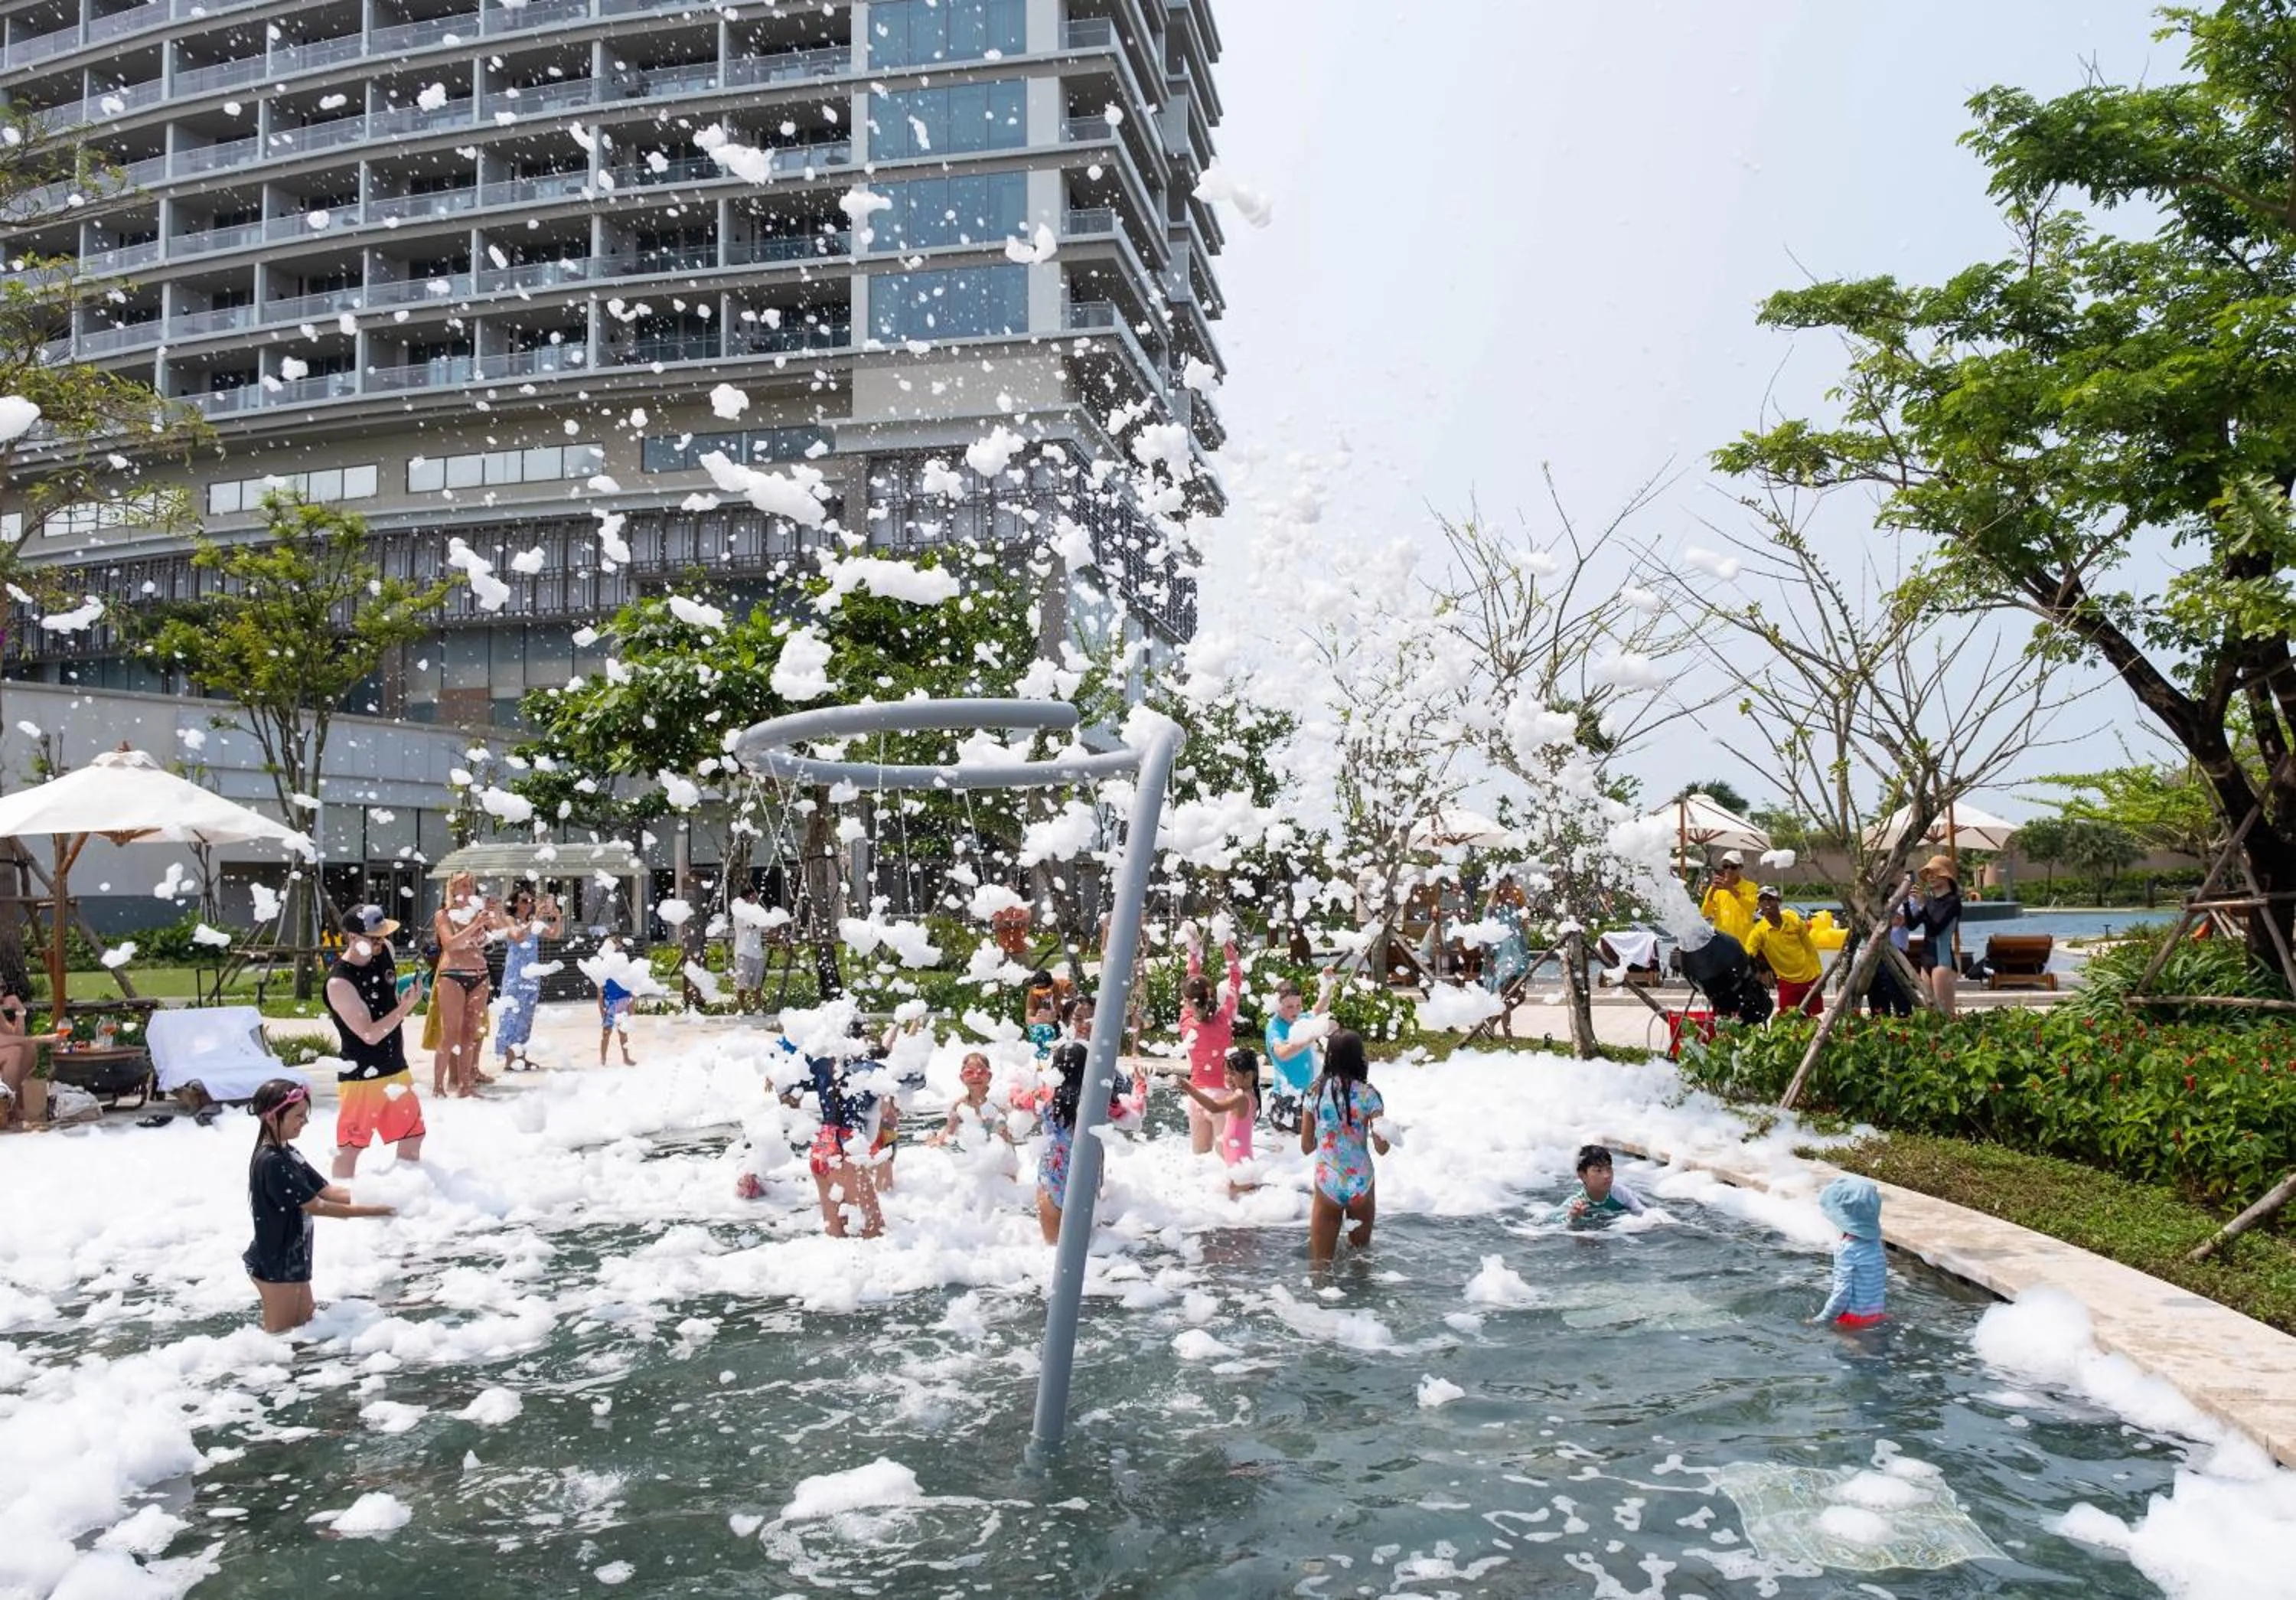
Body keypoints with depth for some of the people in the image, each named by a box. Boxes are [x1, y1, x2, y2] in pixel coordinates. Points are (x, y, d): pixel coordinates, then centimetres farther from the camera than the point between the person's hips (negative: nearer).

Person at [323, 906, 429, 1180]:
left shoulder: (384, 951, -2)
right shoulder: (339, 983, -24)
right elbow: (369, 1034, -26)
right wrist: (405, 1008, -32)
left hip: (396, 1068, 7)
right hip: (361, 1076, -7)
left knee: (413, 1135, 17)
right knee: (350, 1146, 4)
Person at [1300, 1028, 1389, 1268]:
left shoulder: (1316, 1092, -3)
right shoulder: (1367, 1094, -9)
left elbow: (1306, 1147, 4)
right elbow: (1381, 1148, -10)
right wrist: (1387, 1132, 9)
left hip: (1326, 1185, 0)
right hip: (1361, 1184, 0)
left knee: (1320, 1263, 8)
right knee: (1361, 1254, 23)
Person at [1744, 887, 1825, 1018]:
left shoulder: (1794, 920, -8)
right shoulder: (1759, 931, -14)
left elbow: (1810, 948, 1)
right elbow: (1747, 956, -27)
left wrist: (1819, 975, 1)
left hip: (1810, 979, 1)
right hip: (1787, 983, -1)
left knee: (1813, 1020, 9)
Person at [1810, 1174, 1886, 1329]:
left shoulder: (1847, 1249, -23)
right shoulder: (1874, 1240, 0)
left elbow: (1842, 1293, -21)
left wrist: (1821, 1320, -11)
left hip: (1855, 1316, -8)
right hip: (1875, 1312, 8)